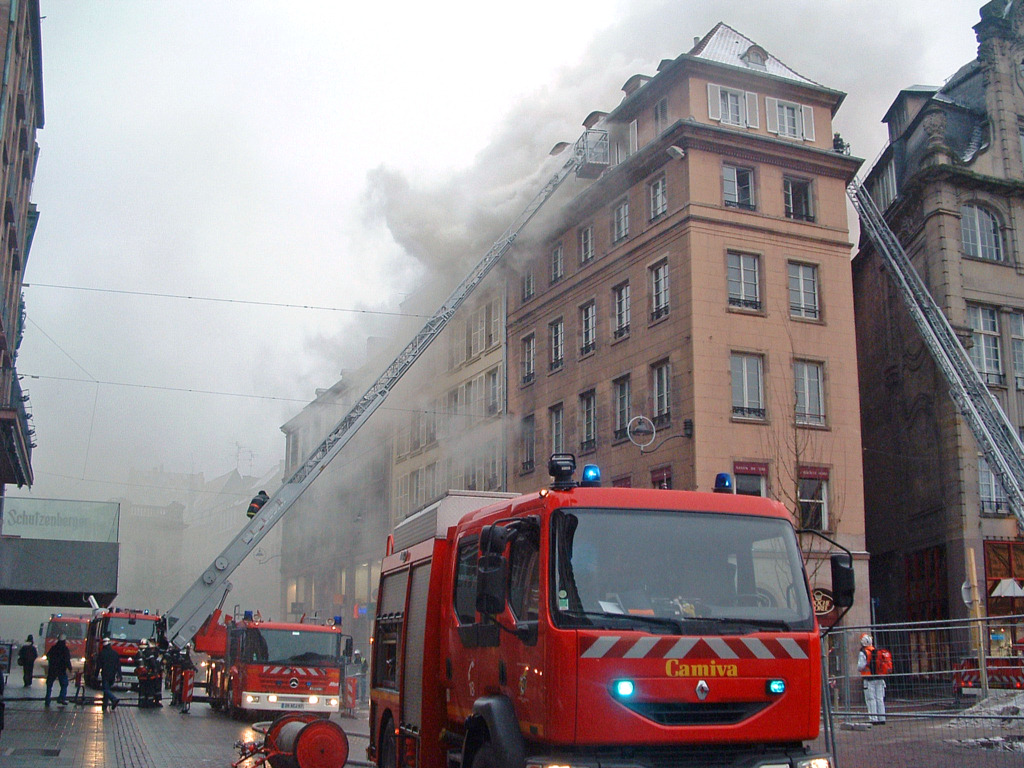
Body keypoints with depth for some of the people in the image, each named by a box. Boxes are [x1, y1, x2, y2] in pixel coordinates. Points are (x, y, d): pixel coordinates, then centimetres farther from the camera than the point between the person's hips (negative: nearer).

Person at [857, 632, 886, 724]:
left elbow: (860, 666, -15)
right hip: (880, 679, 6)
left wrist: (859, 669, 6)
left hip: (869, 680, -6)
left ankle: (874, 719, -6)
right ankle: (882, 719, 11)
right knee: (880, 699, 10)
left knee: (871, 700, -2)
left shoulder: (863, 653, -10)